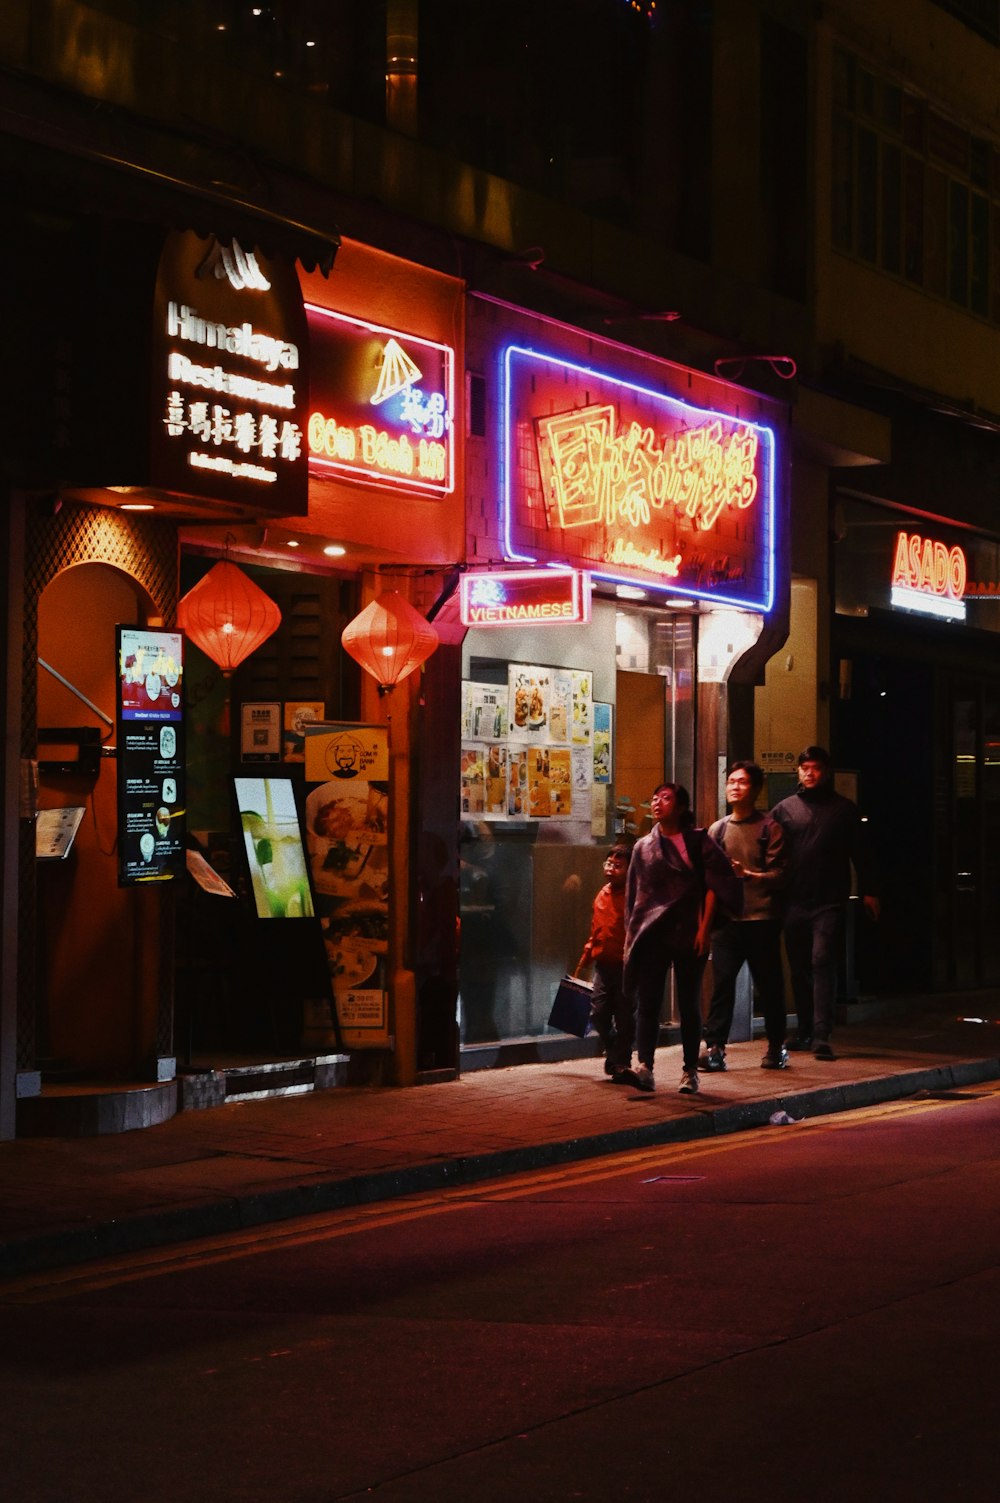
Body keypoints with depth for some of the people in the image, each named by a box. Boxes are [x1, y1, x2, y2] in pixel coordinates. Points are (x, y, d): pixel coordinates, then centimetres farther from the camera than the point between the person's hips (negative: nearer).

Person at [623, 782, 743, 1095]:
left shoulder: (698, 841, 3)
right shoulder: (643, 847, 13)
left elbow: (713, 885, -1)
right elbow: (634, 894, 14)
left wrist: (704, 928, -9)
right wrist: (631, 934, 9)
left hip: (688, 933, -2)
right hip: (652, 934, 2)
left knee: (688, 1004, 2)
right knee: (647, 1001, -8)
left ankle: (690, 1071, 8)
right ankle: (644, 1067, -15)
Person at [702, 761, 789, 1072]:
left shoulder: (770, 828, 3)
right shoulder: (717, 830, 14)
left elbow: (779, 875, -4)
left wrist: (749, 875, -20)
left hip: (762, 918, -2)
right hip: (726, 918, 2)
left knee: (769, 985, 4)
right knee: (721, 982, -7)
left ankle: (776, 1048, 15)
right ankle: (715, 1047, -7)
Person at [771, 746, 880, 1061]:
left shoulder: (843, 808, 6)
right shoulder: (784, 809, 9)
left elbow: (861, 852, 8)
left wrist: (868, 891, 5)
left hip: (829, 902, -3)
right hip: (794, 901, 3)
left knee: (823, 963, -12)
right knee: (799, 968, 9)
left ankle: (821, 1035, -15)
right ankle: (805, 1031, 20)